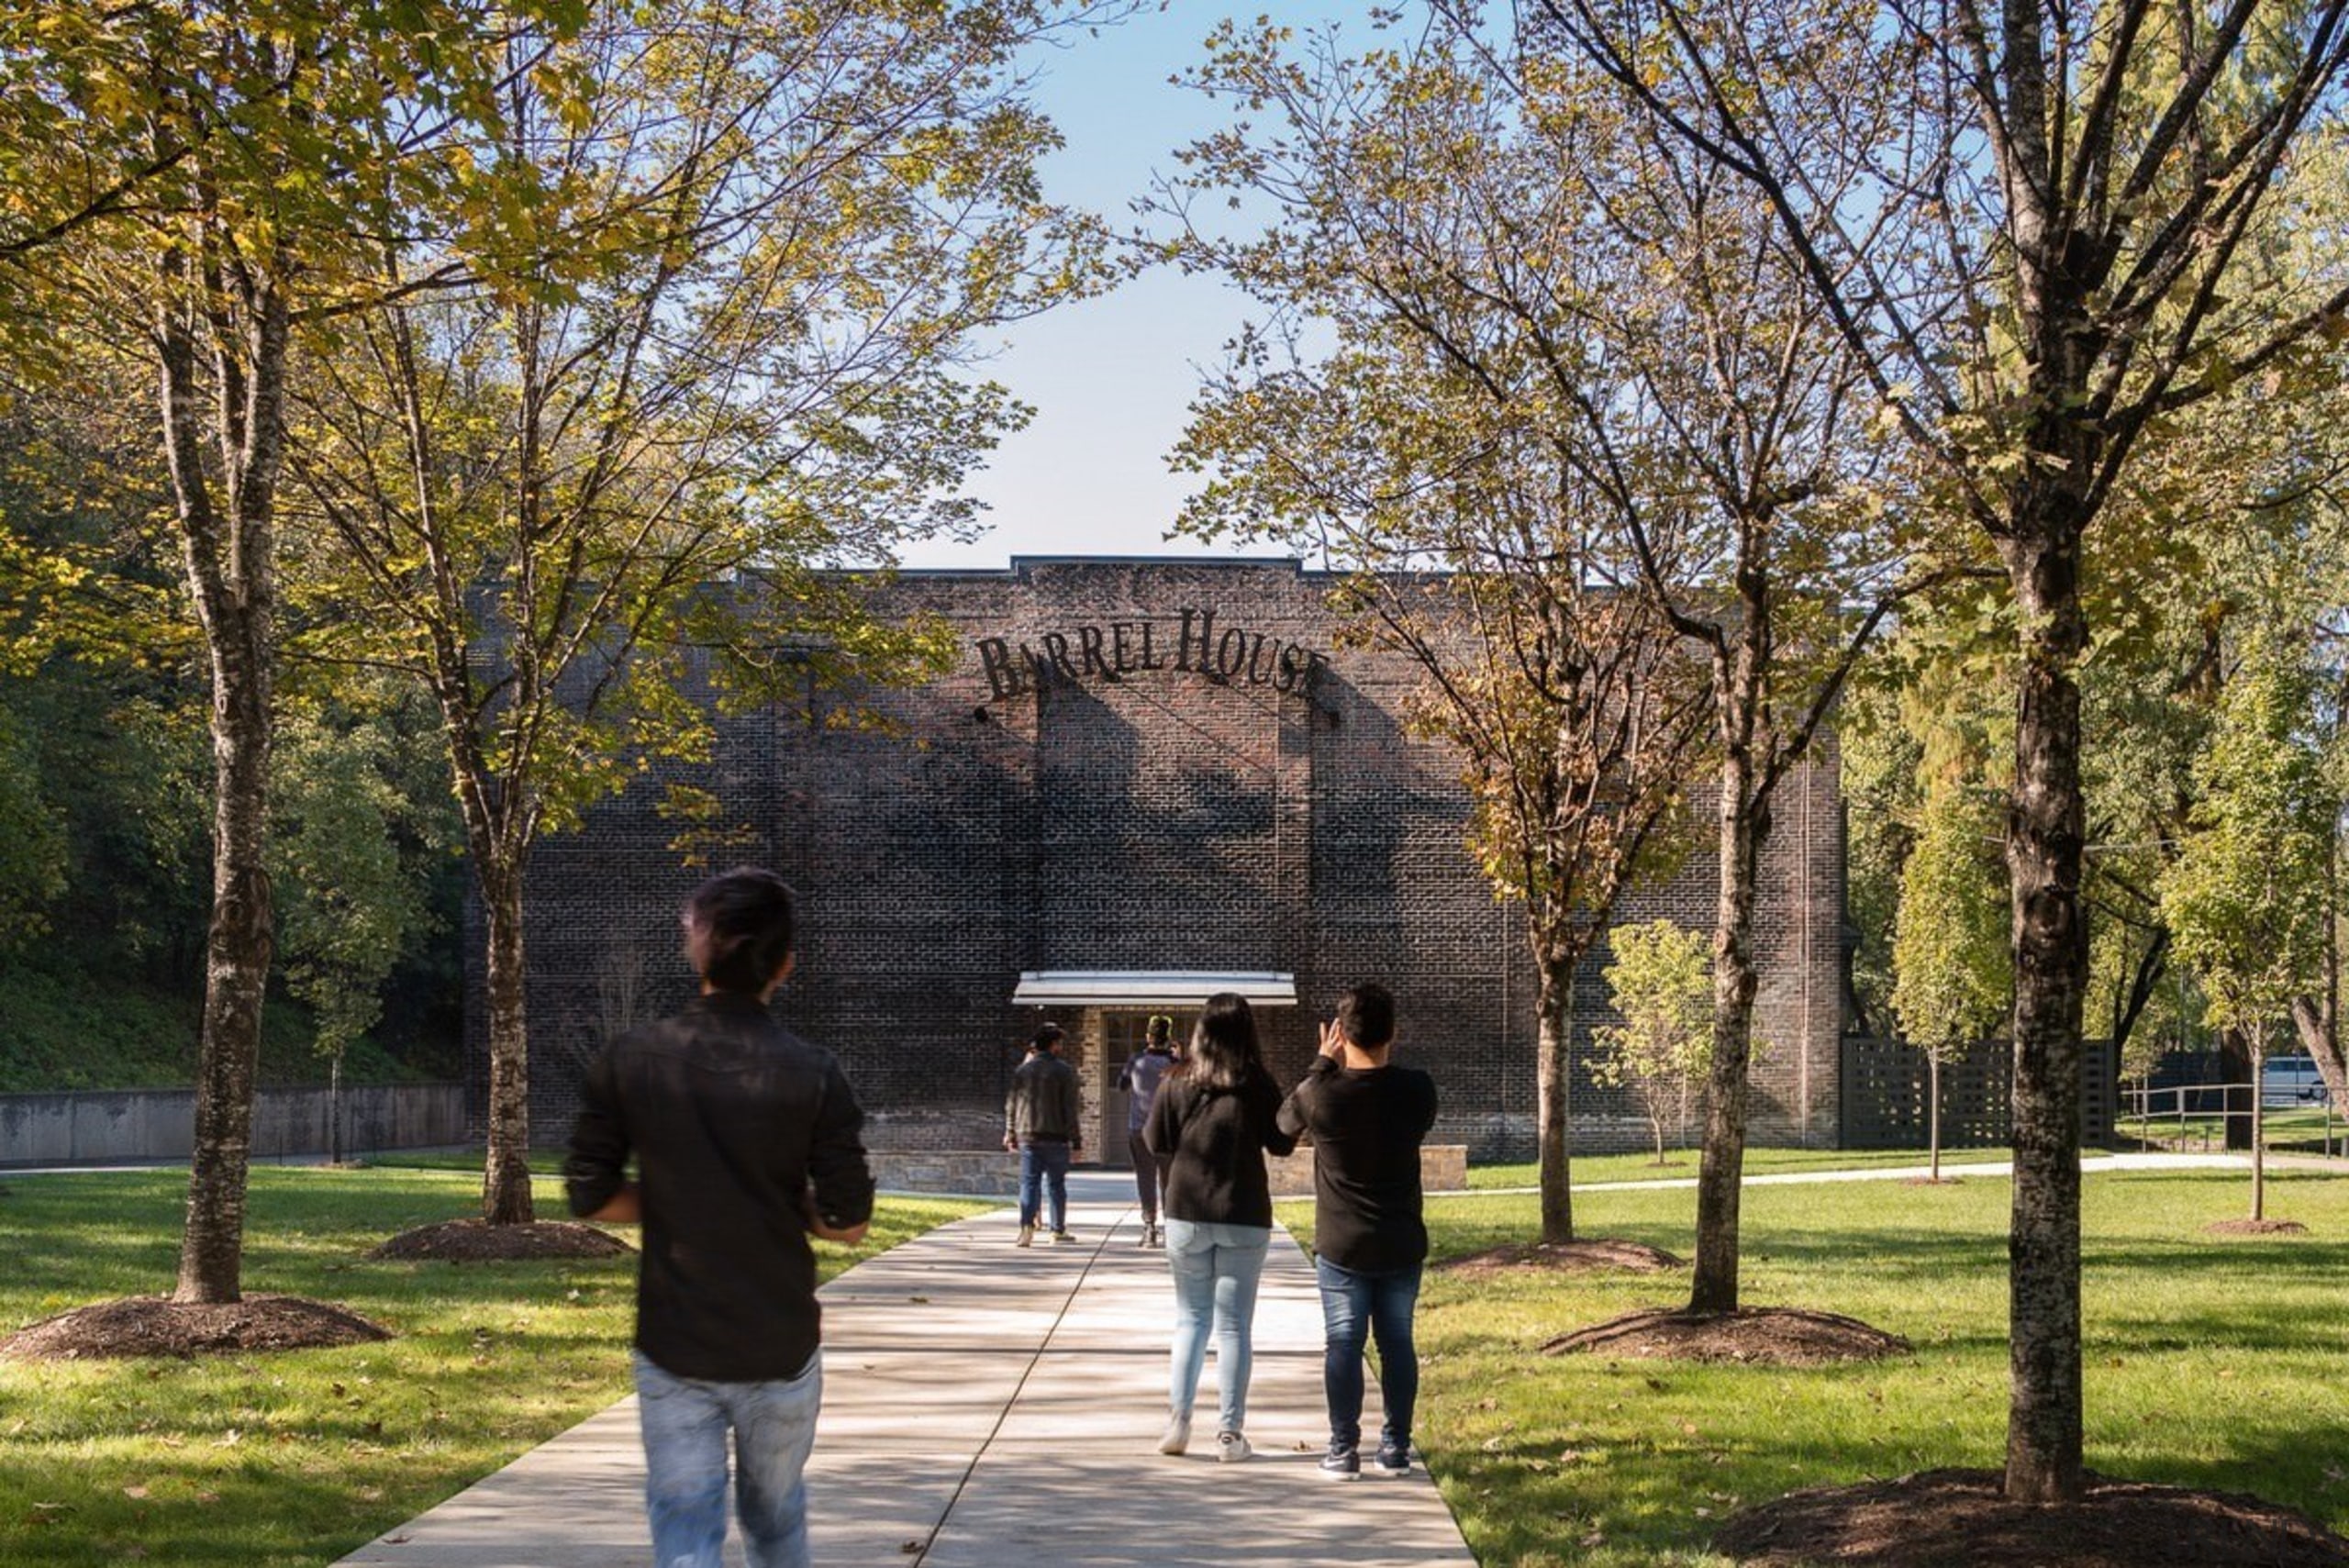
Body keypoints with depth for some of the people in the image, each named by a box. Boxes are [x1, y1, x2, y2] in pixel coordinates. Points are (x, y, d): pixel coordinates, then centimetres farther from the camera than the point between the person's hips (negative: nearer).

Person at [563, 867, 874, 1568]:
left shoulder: (629, 1062, -6)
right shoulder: (814, 1076, -11)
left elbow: (591, 1195, -1)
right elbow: (847, 1222, -9)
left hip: (673, 1350, 0)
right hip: (779, 1347, 0)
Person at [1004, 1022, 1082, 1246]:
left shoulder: (1023, 1070, 6)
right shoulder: (1064, 1071, -5)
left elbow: (1011, 1105, 9)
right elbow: (1070, 1109, -8)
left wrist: (1011, 1135, 19)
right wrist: (1076, 1141, -4)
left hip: (1027, 1137, 2)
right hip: (1056, 1137, -2)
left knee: (1029, 1183, 1)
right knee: (1056, 1184, 8)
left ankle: (1027, 1225, -17)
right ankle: (1058, 1230, 15)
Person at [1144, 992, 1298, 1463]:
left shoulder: (1177, 1084, -4)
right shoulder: (1258, 1085, -8)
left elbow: (1157, 1143, 2)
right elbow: (1282, 1143, -2)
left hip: (1187, 1216, 1)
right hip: (1244, 1218, -1)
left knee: (1190, 1318, 14)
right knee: (1233, 1325, 5)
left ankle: (1178, 1419, 3)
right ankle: (1229, 1433, 4)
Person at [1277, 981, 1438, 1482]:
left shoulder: (1322, 1093, -16)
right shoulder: (1416, 1089, -9)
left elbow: (1286, 1121, 6)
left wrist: (1323, 1063, 8)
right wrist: (1380, 1064, 12)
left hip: (1341, 1246, -2)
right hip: (1401, 1243, 2)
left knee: (1343, 1344, 5)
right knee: (1397, 1344, 10)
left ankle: (1344, 1450, 6)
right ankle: (1396, 1448, 15)